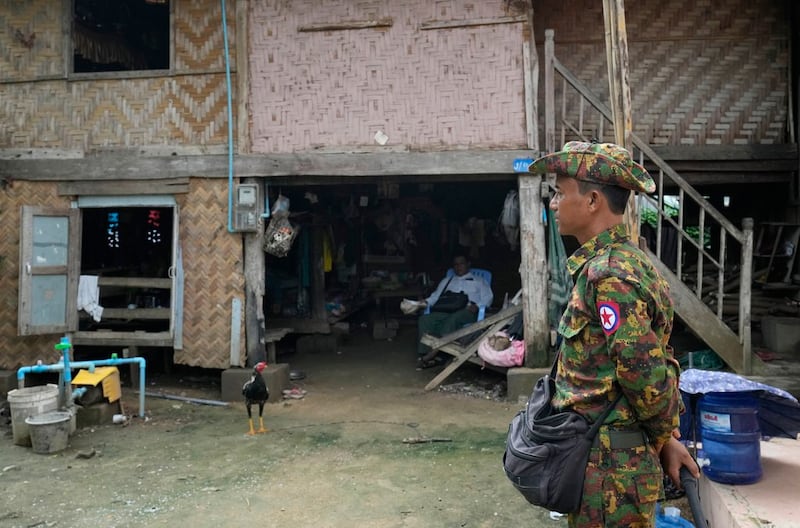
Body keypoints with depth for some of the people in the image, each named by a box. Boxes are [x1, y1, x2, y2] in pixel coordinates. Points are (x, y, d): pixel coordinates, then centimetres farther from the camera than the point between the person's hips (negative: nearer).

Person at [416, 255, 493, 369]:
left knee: (452, 319, -40)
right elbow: (435, 296, 25)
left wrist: (477, 305, -13)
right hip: (445, 311, 4)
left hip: (467, 311, -4)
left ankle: (436, 351, -47)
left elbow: (487, 297, 9)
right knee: (425, 319, -27)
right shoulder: (446, 281, 35)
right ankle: (424, 355, -37)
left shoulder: (479, 281, 24)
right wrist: (426, 302, 2)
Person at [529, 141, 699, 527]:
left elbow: (645, 375, -24)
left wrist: (665, 438, -7)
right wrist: (667, 437, 13)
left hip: (609, 466, -9)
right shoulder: (622, 260, 9)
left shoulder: (608, 275, -23)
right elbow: (658, 361, 13)